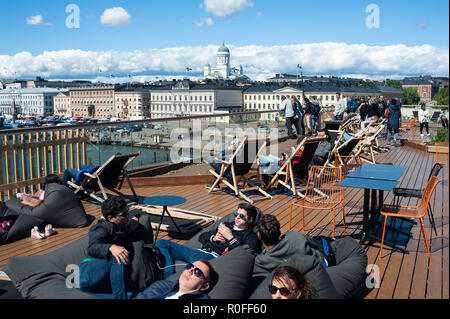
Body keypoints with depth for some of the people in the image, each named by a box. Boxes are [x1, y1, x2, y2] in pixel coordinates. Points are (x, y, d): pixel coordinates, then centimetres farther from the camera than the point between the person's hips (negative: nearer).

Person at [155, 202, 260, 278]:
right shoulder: (226, 225, 29)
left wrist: (230, 238, -4)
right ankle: (169, 275, -21)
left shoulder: (251, 237, 11)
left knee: (196, 257, -44)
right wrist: (213, 238, 8)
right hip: (201, 251, 7)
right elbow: (201, 237, 29)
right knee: (162, 243, -6)